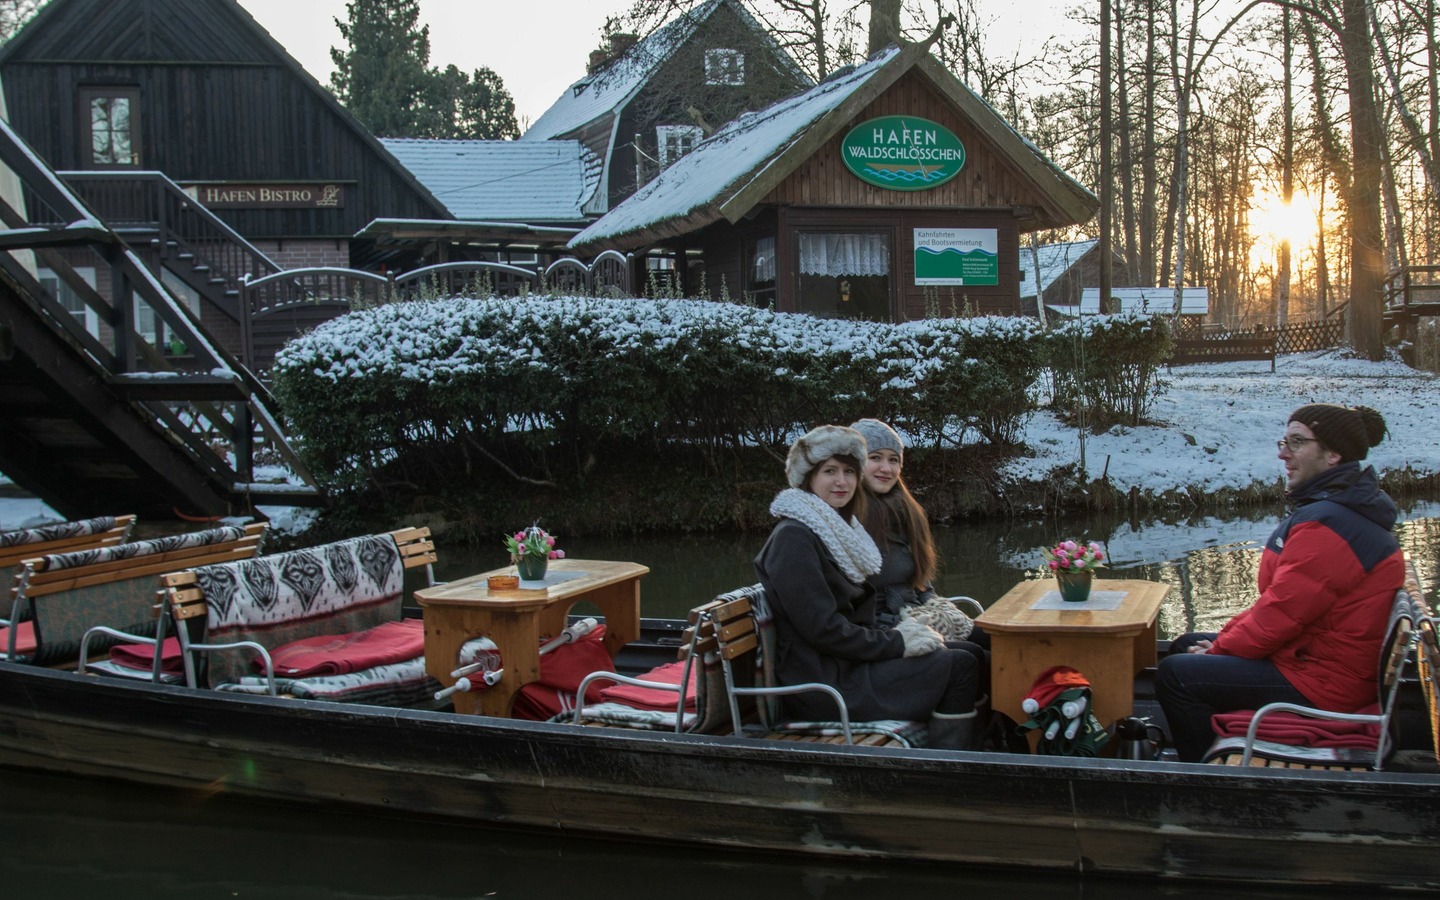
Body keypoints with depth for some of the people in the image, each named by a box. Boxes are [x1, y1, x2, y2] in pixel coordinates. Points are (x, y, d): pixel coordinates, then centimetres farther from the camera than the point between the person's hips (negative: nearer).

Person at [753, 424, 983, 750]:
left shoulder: (838, 529, 16)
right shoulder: (794, 538, -14)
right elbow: (822, 629, -20)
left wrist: (900, 634, -1)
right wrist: (897, 643, -14)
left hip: (847, 663, 10)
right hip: (824, 684, -10)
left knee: (967, 653, 3)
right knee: (959, 668, -12)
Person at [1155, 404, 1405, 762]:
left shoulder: (1326, 524, -25)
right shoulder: (1338, 510, 12)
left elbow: (1282, 612, -23)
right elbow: (1279, 598, 15)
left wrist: (1221, 648, -8)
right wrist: (1227, 636, 5)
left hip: (1319, 684, -11)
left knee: (1175, 675, -13)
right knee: (1185, 646, 18)